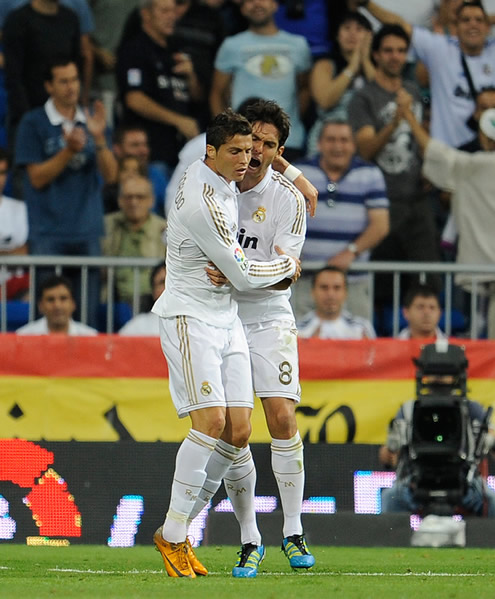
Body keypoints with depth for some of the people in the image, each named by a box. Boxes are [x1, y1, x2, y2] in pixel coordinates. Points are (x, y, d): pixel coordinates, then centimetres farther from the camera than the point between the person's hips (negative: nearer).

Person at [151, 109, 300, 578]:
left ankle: (177, 528, 8)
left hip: (226, 319, 9)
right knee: (211, 420, -21)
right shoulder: (203, 203, -21)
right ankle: (173, 535, -13)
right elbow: (244, 276, -15)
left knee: (238, 431, -1)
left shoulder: (222, 176, 7)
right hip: (190, 315, -9)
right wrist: (288, 265, 2)